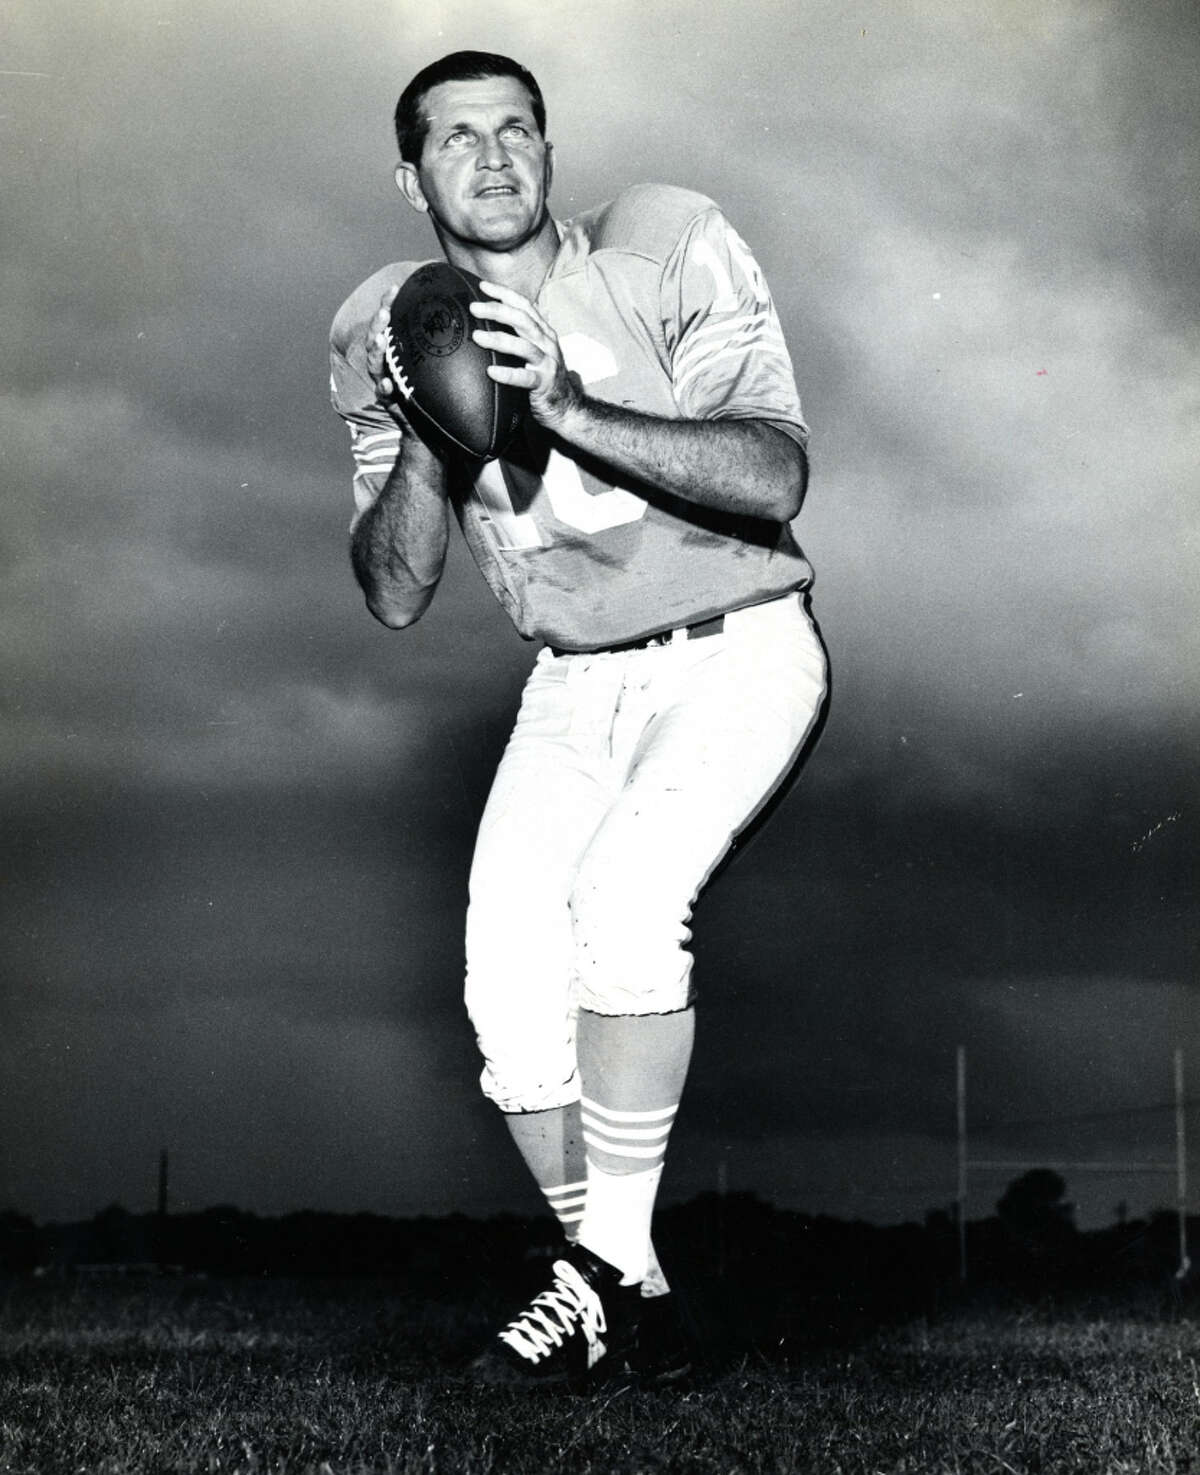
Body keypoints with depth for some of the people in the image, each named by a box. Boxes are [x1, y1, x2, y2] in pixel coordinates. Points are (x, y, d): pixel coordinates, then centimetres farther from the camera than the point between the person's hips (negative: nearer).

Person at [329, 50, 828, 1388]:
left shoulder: (668, 250, -14)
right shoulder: (389, 334, 0)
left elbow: (775, 481, -24)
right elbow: (395, 595, -3)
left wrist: (567, 407, -34)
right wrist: (426, 435, -20)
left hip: (736, 654, -4)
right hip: (572, 686, 5)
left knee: (623, 892, -29)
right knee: (508, 979, -10)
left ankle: (608, 1266, -21)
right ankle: (618, 1296, 6)